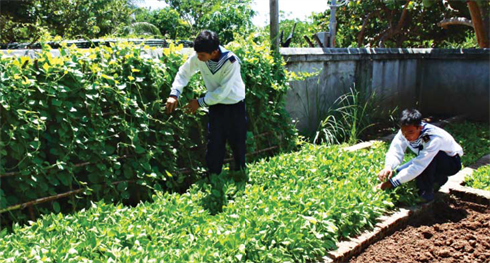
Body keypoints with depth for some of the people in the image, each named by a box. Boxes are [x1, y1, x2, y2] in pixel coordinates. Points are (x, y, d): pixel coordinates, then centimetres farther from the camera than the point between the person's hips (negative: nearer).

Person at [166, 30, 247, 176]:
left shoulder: (231, 62, -30)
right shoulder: (197, 57, -18)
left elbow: (223, 91, -27)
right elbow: (183, 73, -3)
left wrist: (200, 102, -21)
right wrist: (174, 94, -17)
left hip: (235, 105, -3)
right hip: (215, 105, 3)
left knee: (237, 143, 9)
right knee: (214, 144, 2)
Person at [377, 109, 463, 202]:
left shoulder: (433, 138, -39)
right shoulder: (405, 131, -20)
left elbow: (418, 166, -42)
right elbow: (395, 152, -26)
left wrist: (392, 183, -42)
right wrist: (388, 167, -49)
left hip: (452, 162, -7)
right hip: (435, 163, 7)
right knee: (400, 171, -8)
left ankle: (426, 193, -18)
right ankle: (439, 179, 12)